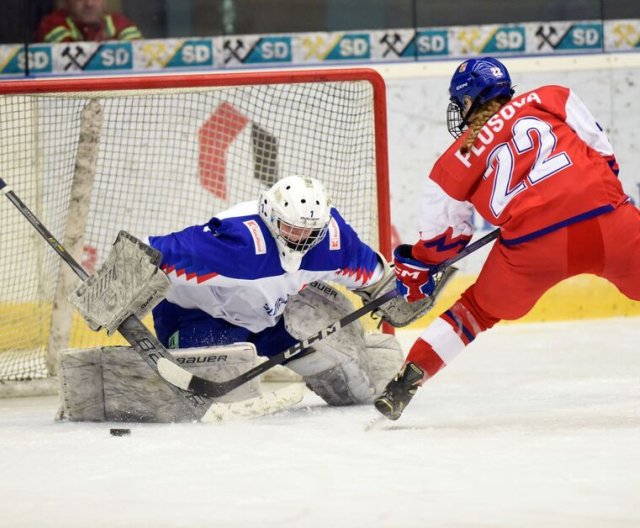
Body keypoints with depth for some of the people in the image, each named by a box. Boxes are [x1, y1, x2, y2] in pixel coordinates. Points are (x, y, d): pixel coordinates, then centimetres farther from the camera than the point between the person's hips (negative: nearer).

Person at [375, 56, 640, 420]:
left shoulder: (459, 160, 17)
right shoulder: (552, 99, 16)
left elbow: (443, 236, 23)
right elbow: (602, 149, 14)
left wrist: (414, 276, 39)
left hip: (534, 245, 0)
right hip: (607, 220, 0)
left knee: (480, 308, 23)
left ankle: (407, 380, 16)